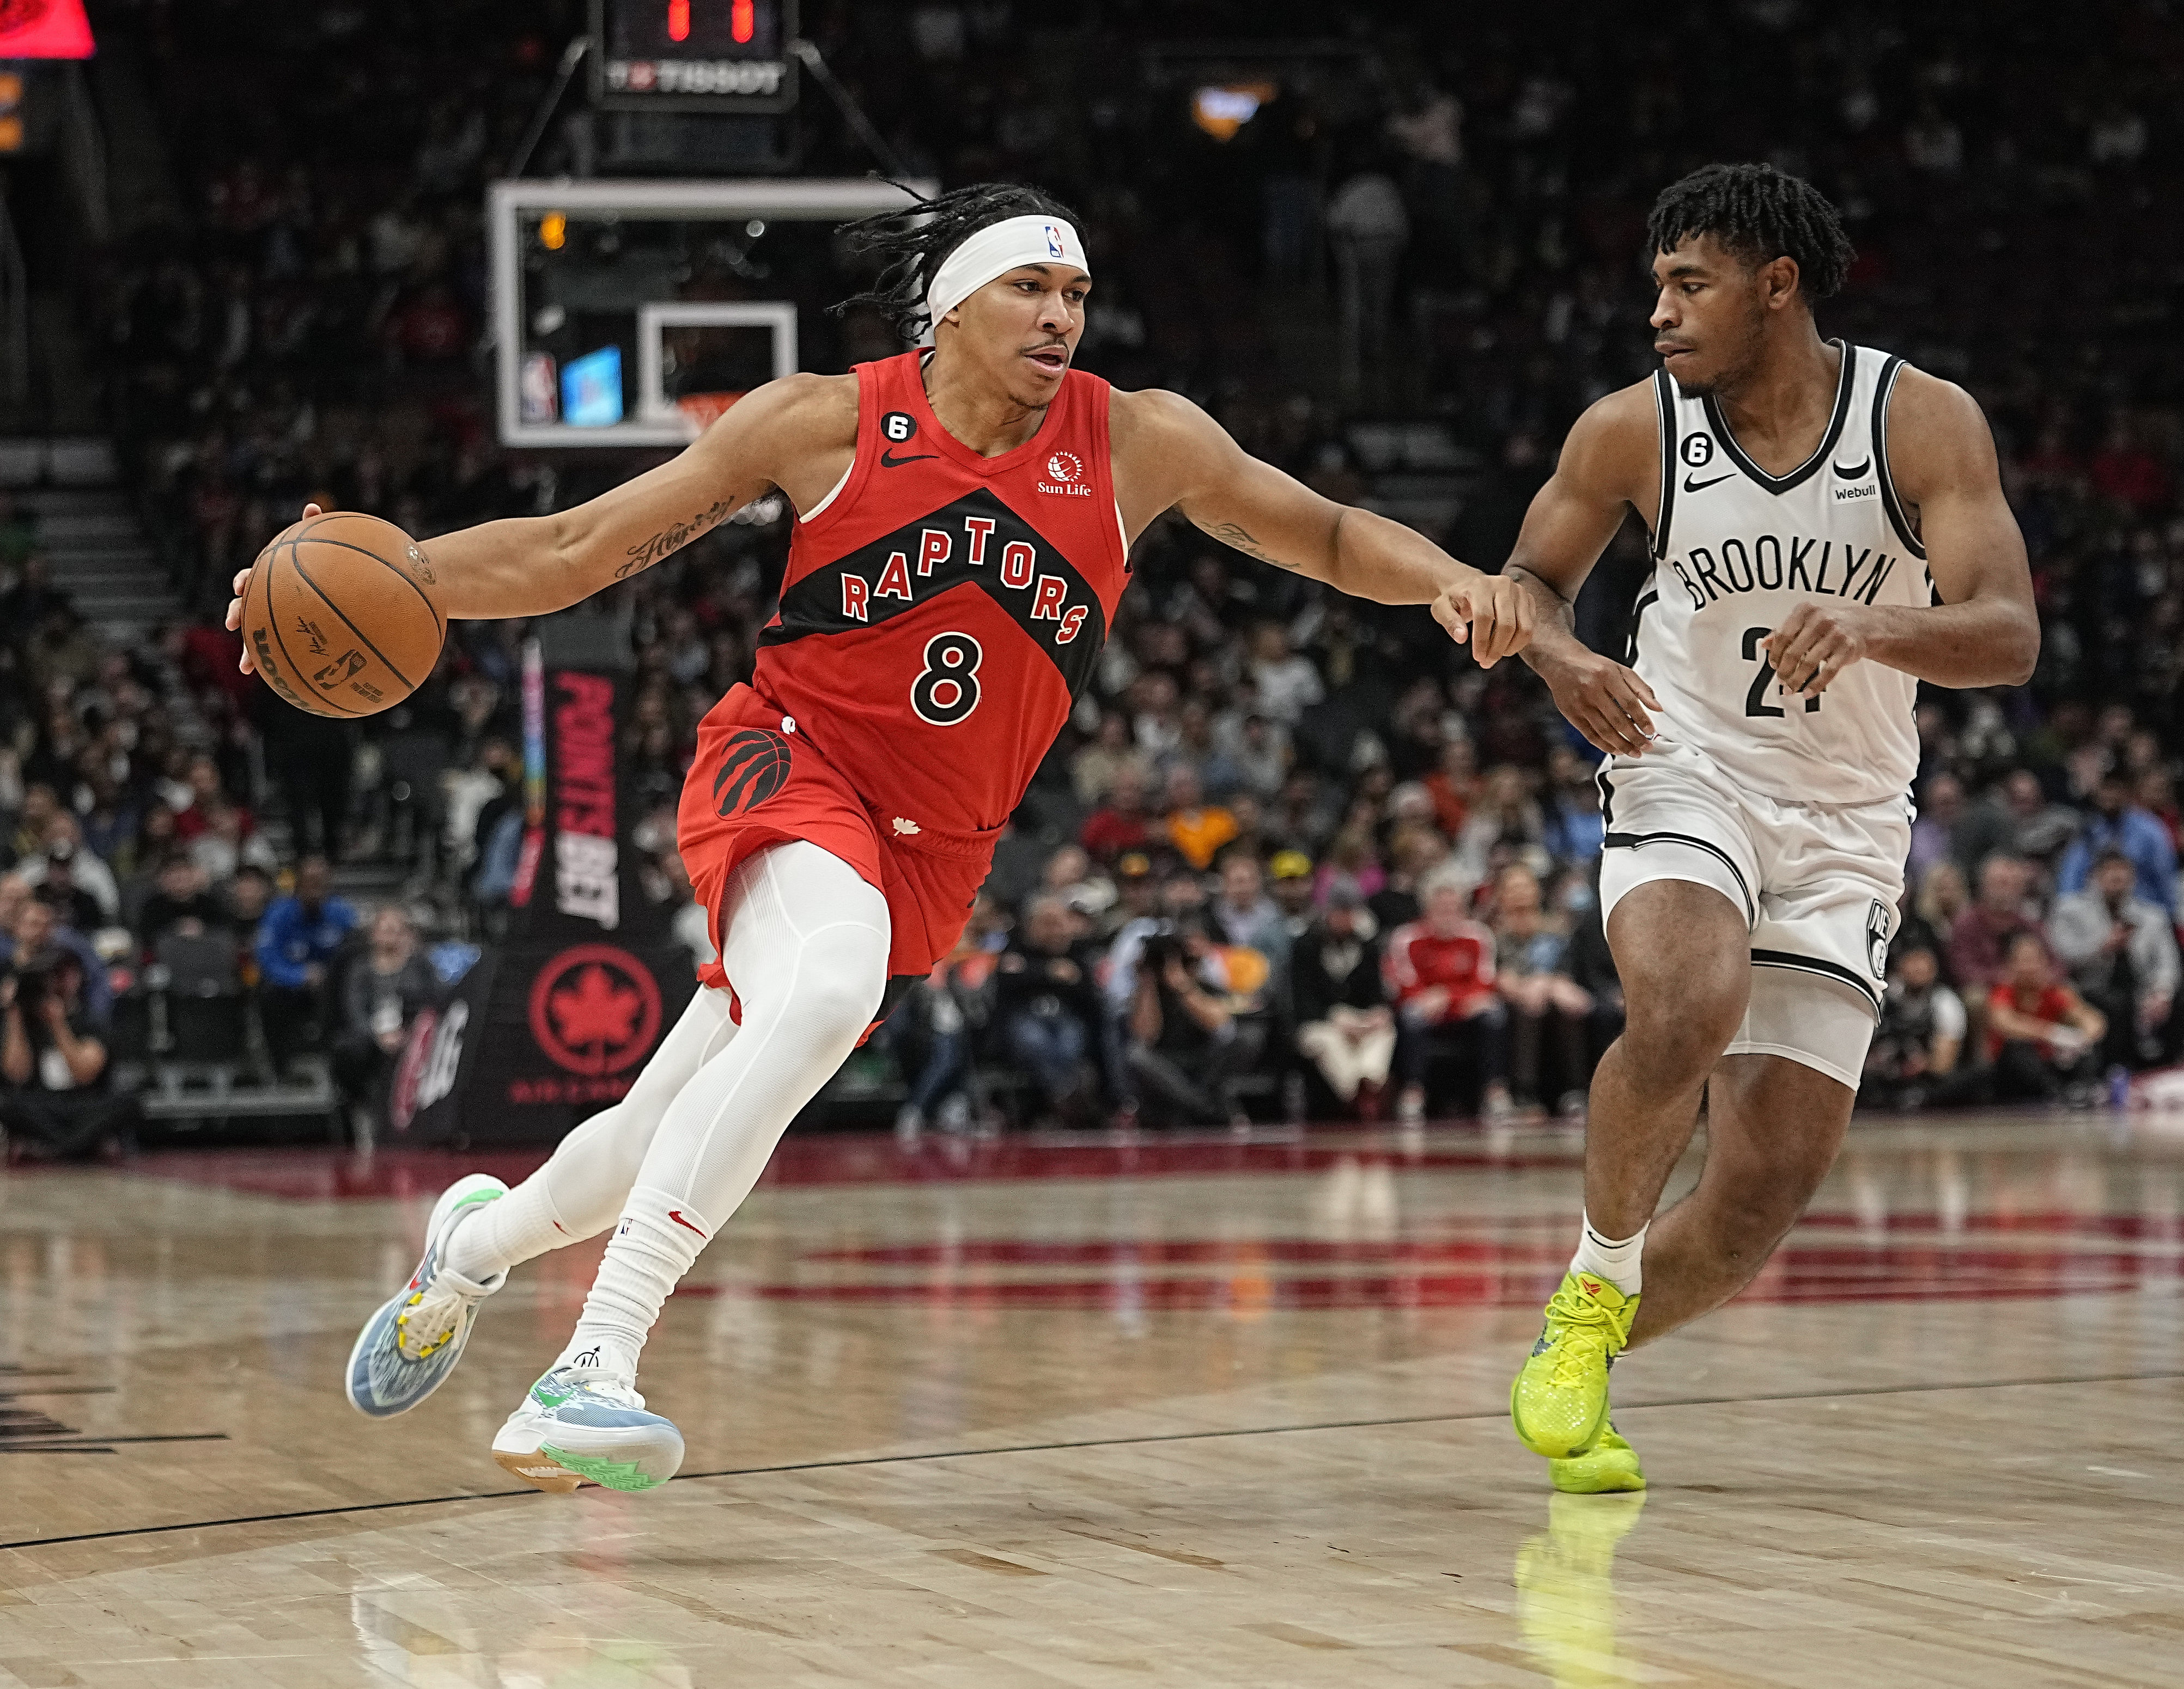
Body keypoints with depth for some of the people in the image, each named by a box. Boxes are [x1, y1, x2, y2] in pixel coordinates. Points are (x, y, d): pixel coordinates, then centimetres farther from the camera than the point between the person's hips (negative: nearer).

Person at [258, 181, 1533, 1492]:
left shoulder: (1136, 443, -3)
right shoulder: (828, 424, -8)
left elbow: (1324, 535, 9)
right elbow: (578, 551, -5)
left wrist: (1449, 580, -11)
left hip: (932, 850, 4)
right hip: (789, 762, -4)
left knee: (676, 1140, 10)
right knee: (825, 987, -37)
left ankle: (482, 1237, 44)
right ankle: (592, 1368, -39)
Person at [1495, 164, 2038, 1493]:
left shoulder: (1925, 422, -10)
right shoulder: (1633, 431, -6)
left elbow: (2009, 635, -18)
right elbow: (1536, 576, 10)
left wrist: (1871, 627, -38)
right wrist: (1561, 658, -14)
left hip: (1846, 823, 1)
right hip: (1686, 778, -1)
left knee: (1772, 1187, -4)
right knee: (1688, 1015, -34)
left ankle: (1589, 1348, 21)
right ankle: (1593, 1290, -11)